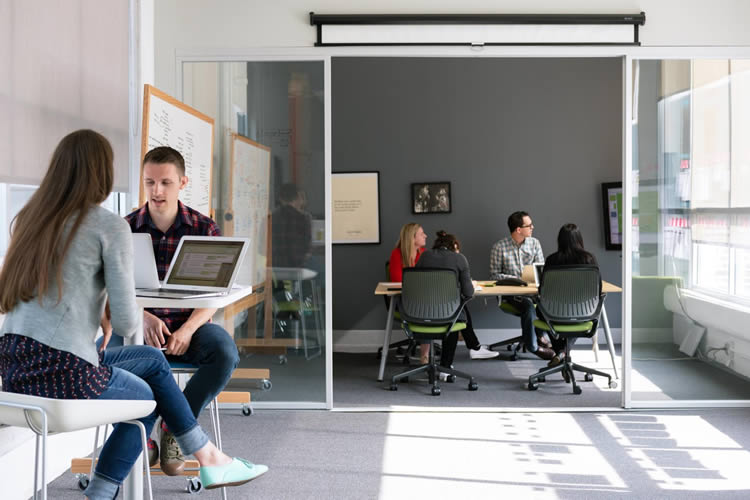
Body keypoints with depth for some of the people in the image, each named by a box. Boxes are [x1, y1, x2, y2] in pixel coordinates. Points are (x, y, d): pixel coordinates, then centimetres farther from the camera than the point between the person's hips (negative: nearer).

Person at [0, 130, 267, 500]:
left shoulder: (31, 218, 13)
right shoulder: (110, 226, -8)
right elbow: (126, 323, -10)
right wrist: (111, 317, 10)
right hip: (65, 373, -7)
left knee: (152, 360, 25)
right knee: (146, 398, 26)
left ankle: (209, 459, 26)